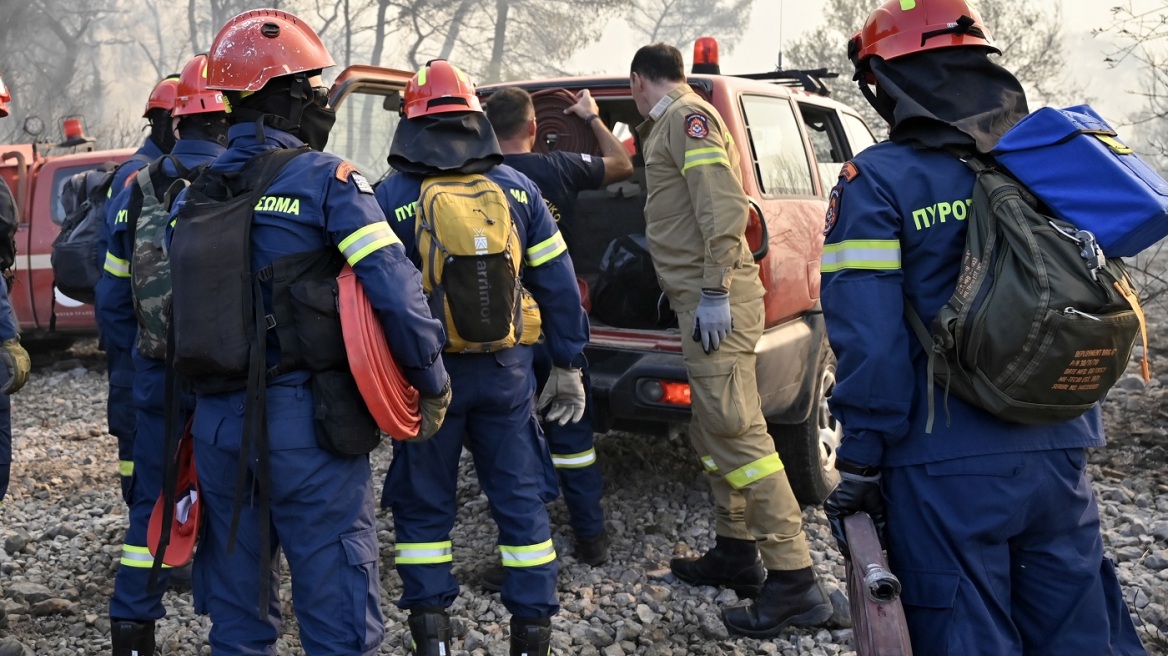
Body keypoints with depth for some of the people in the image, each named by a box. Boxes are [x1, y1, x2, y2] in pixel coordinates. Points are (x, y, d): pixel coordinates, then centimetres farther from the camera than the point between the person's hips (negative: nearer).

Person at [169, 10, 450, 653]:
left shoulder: (193, 197, 10)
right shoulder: (326, 179, -10)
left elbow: (181, 310, 15)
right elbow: (395, 291, -17)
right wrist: (432, 384, -6)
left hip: (217, 424, 7)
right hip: (305, 425, -6)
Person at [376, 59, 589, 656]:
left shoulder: (390, 197, -5)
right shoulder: (516, 188, 2)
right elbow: (557, 283, 4)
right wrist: (568, 366, 11)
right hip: (506, 371, 2)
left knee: (423, 505, 12)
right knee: (521, 500, 11)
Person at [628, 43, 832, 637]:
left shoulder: (687, 117, -8)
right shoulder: (673, 124, 23)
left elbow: (725, 207, -20)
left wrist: (713, 292, -23)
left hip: (714, 301, -11)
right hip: (700, 298, 11)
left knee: (737, 432, -13)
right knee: (715, 431, 14)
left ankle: (793, 582, -11)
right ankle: (736, 552, 24)